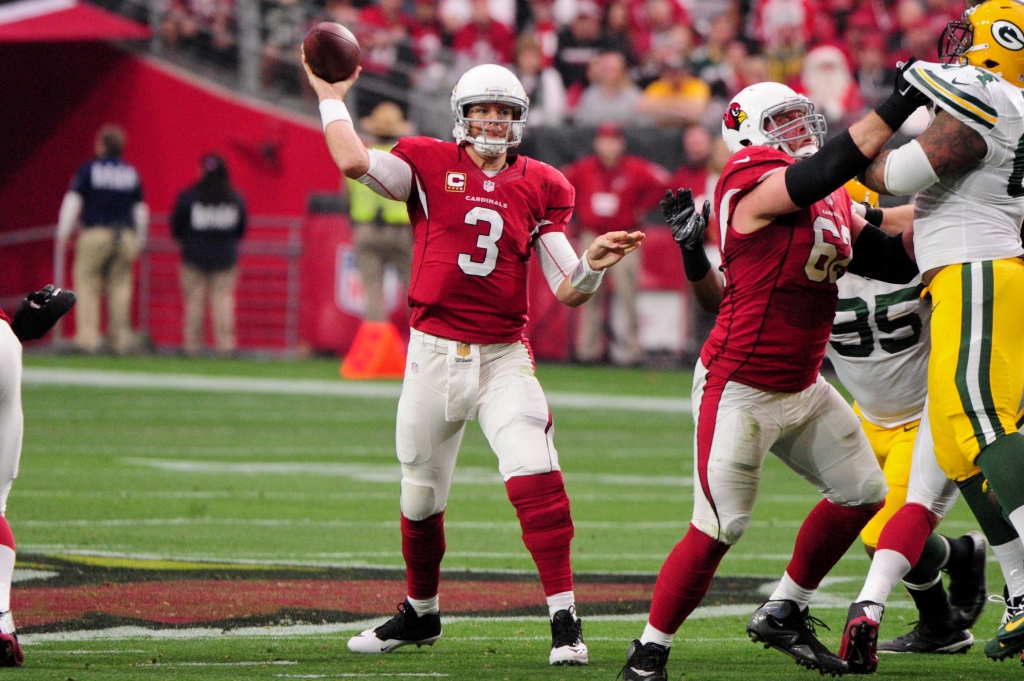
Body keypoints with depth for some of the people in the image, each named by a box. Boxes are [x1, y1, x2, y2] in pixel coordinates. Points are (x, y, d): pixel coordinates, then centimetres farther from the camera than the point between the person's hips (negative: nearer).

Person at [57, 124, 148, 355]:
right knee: (119, 285, 8)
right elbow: (141, 209, 14)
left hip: (95, 234, -4)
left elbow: (72, 201, -4)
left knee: (86, 284, -1)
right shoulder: (132, 174, 10)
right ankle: (121, 340, 3)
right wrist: (140, 241, 23)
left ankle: (87, 337, -13)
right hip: (126, 236, 4)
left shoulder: (89, 170, -1)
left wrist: (62, 234, 0)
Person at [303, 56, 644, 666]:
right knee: (421, 498, 13)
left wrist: (593, 265, -18)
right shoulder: (428, 165, 0)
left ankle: (565, 619, -15)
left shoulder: (539, 188, 4)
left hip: (504, 357, 0)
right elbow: (355, 162, -19)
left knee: (537, 478, -20)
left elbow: (568, 292, 2)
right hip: (434, 354, 0)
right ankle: (421, 613, 36)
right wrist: (332, 98, -8)